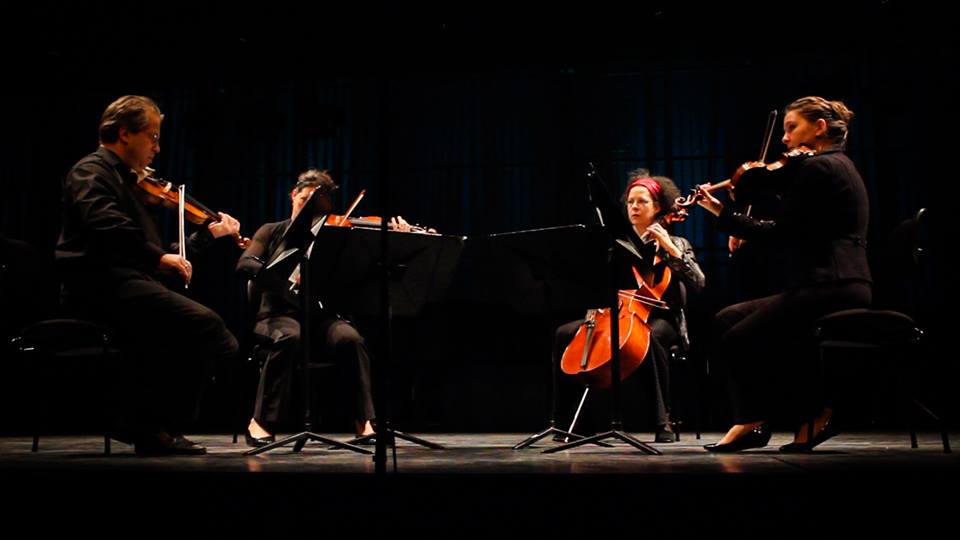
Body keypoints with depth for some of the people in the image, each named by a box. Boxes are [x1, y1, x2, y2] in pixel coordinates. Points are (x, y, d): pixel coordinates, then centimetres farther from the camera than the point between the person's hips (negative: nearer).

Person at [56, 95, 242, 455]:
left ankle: (148, 425, 2)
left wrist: (209, 233, 24)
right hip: (101, 286, -9)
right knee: (204, 323, -25)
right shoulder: (91, 171, -1)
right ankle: (155, 426, -15)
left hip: (127, 284, 9)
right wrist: (157, 257, -22)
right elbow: (104, 223, -24)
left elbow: (156, 252, 26)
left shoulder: (125, 180, 27)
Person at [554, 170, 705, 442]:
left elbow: (698, 283, -6)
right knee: (564, 334, -20)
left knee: (651, 337, -41)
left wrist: (671, 250, -13)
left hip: (659, 319, -3)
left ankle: (663, 421, -30)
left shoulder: (675, 244, 9)